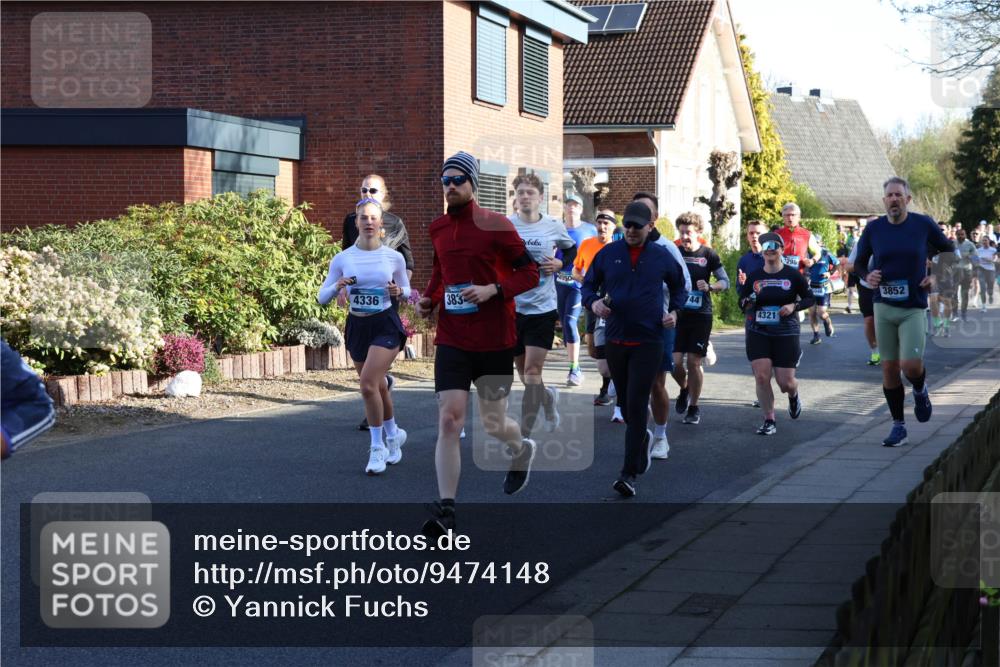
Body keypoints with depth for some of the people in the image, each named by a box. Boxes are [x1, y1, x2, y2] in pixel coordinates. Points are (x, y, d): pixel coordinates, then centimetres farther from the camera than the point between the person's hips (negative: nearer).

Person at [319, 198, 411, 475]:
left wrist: (398, 291, -13)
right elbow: (322, 297, 2)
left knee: (368, 385, -19)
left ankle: (378, 447, -5)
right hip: (356, 326, 3)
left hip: (386, 325, -3)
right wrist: (337, 287, -19)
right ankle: (393, 434, 39)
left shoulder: (394, 257, -3)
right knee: (378, 387, 14)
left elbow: (407, 291, 10)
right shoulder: (342, 258, -1)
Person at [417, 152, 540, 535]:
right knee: (449, 420, -10)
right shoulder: (437, 229, 7)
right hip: (451, 340, 3)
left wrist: (493, 289, -20)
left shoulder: (496, 225, -7)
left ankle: (522, 450, 45)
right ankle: (446, 510, -8)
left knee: (493, 424, 8)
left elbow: (529, 271, -5)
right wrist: (428, 298, 7)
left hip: (495, 340, -3)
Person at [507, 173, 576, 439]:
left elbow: (571, 249, 17)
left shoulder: (553, 226, -1)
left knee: (532, 371, -9)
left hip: (543, 307, -2)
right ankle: (549, 396, 44)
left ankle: (525, 434, -4)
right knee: (523, 372, 12)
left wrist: (560, 263, -3)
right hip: (512, 305, 2)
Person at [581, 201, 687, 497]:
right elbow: (588, 285, 10)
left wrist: (674, 311, 1)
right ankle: (643, 439, 46)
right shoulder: (608, 254, 2)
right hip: (615, 340, 3)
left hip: (648, 342, -3)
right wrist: (593, 302, -11)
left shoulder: (662, 256, 2)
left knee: (636, 405, -10)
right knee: (625, 403, 15)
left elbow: (679, 287, 18)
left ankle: (629, 474, -10)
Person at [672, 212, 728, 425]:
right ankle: (684, 390, 27)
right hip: (677, 314, 2)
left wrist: (709, 286, -18)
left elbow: (725, 281, 2)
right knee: (675, 361, -5)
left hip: (701, 315, -2)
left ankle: (694, 407, 12)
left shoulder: (709, 255, -1)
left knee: (694, 362, -2)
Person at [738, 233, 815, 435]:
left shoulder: (793, 275, -3)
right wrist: (748, 302, -12)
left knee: (785, 382, -1)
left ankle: (794, 396, 37)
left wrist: (794, 306, -12)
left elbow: (810, 298, 6)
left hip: (786, 334, -1)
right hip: (758, 333, 2)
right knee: (761, 377, -11)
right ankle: (769, 421, 3)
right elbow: (742, 301, 11)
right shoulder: (753, 276, 3)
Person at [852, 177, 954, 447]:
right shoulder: (874, 228, 1)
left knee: (911, 365, -16)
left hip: (913, 308, -2)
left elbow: (948, 250, 12)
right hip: (884, 306, 2)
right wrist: (867, 276, -9)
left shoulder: (923, 224, -3)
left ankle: (920, 390, 21)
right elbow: (859, 262, 12)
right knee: (889, 368, 4)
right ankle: (898, 427, 16)